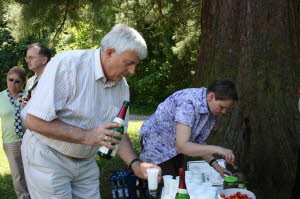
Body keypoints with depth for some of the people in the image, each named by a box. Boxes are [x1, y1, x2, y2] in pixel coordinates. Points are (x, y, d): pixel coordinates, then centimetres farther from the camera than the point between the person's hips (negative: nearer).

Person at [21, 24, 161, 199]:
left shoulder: (122, 86, -2)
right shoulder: (67, 64, -23)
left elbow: (117, 133, 5)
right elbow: (34, 121, -25)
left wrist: (135, 164, -12)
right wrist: (86, 136, -29)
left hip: (86, 162, 6)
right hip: (47, 157, -6)